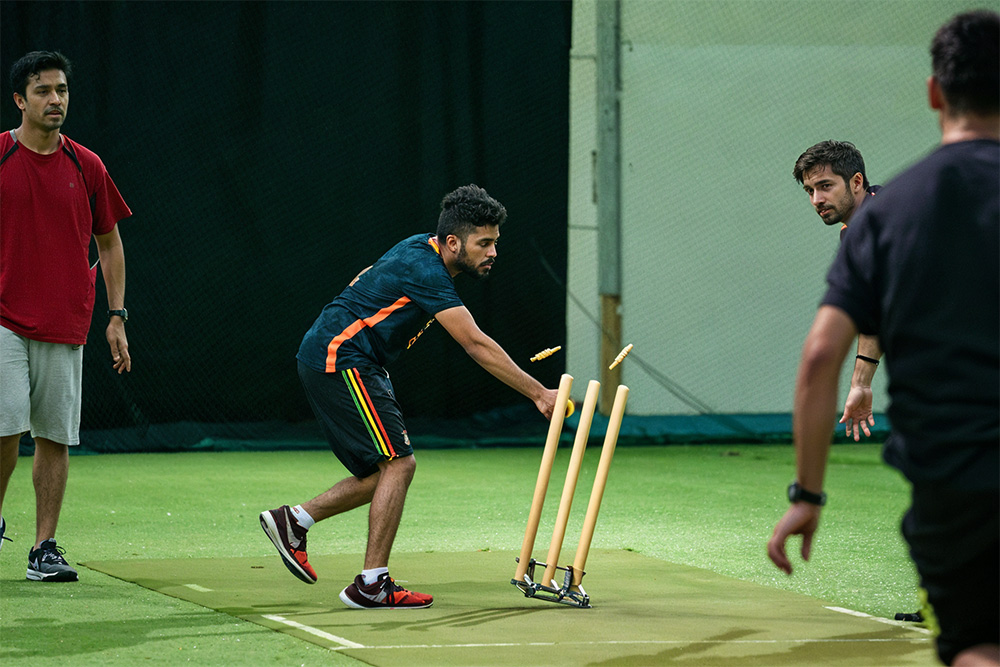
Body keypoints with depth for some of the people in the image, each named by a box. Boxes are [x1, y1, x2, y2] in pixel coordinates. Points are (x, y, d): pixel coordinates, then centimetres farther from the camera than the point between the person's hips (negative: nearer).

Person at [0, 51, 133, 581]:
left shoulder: (87, 167, 7)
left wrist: (117, 316, 9)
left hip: (65, 326, 3)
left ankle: (44, 549, 7)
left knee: (55, 436, 2)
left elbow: (109, 243, 16)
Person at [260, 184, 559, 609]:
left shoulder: (423, 249, 10)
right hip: (339, 360, -10)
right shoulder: (425, 270, -20)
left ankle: (293, 521, 15)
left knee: (385, 471, 10)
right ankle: (371, 585, -11)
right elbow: (476, 345, -24)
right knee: (398, 463, -13)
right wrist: (538, 393, -23)